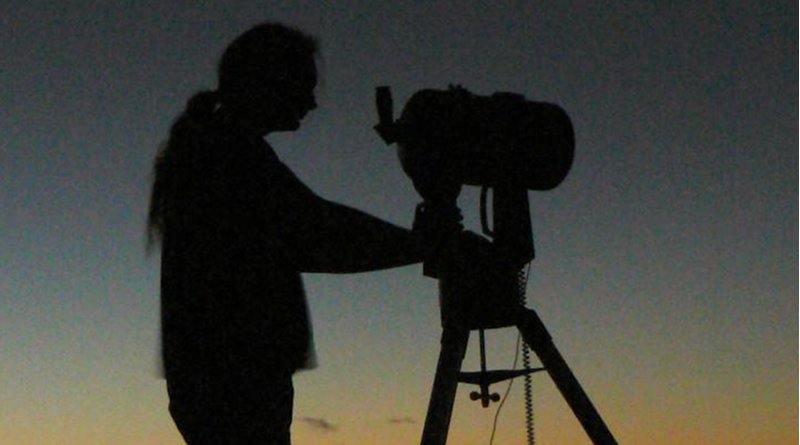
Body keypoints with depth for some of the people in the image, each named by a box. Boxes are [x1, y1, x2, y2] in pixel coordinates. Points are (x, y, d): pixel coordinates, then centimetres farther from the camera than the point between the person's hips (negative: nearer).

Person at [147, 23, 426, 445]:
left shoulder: (199, 150, 20)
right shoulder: (232, 151, -10)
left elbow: (292, 243, 20)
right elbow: (318, 232, -14)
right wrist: (427, 245, -6)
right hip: (235, 374, -10)